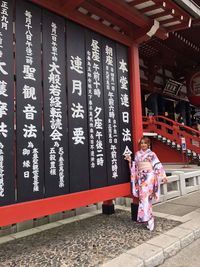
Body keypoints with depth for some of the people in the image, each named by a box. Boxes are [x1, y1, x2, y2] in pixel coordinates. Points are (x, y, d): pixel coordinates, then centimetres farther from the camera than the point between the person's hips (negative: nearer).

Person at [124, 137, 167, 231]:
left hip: (149, 177, -4)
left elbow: (158, 165, -2)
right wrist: (130, 161, -1)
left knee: (145, 197, -12)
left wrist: (163, 176, -7)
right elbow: (135, 166, 15)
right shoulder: (137, 154, 13)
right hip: (141, 177, 4)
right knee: (143, 197, 4)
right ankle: (149, 218, 16)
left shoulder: (152, 154, 2)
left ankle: (149, 218, -3)